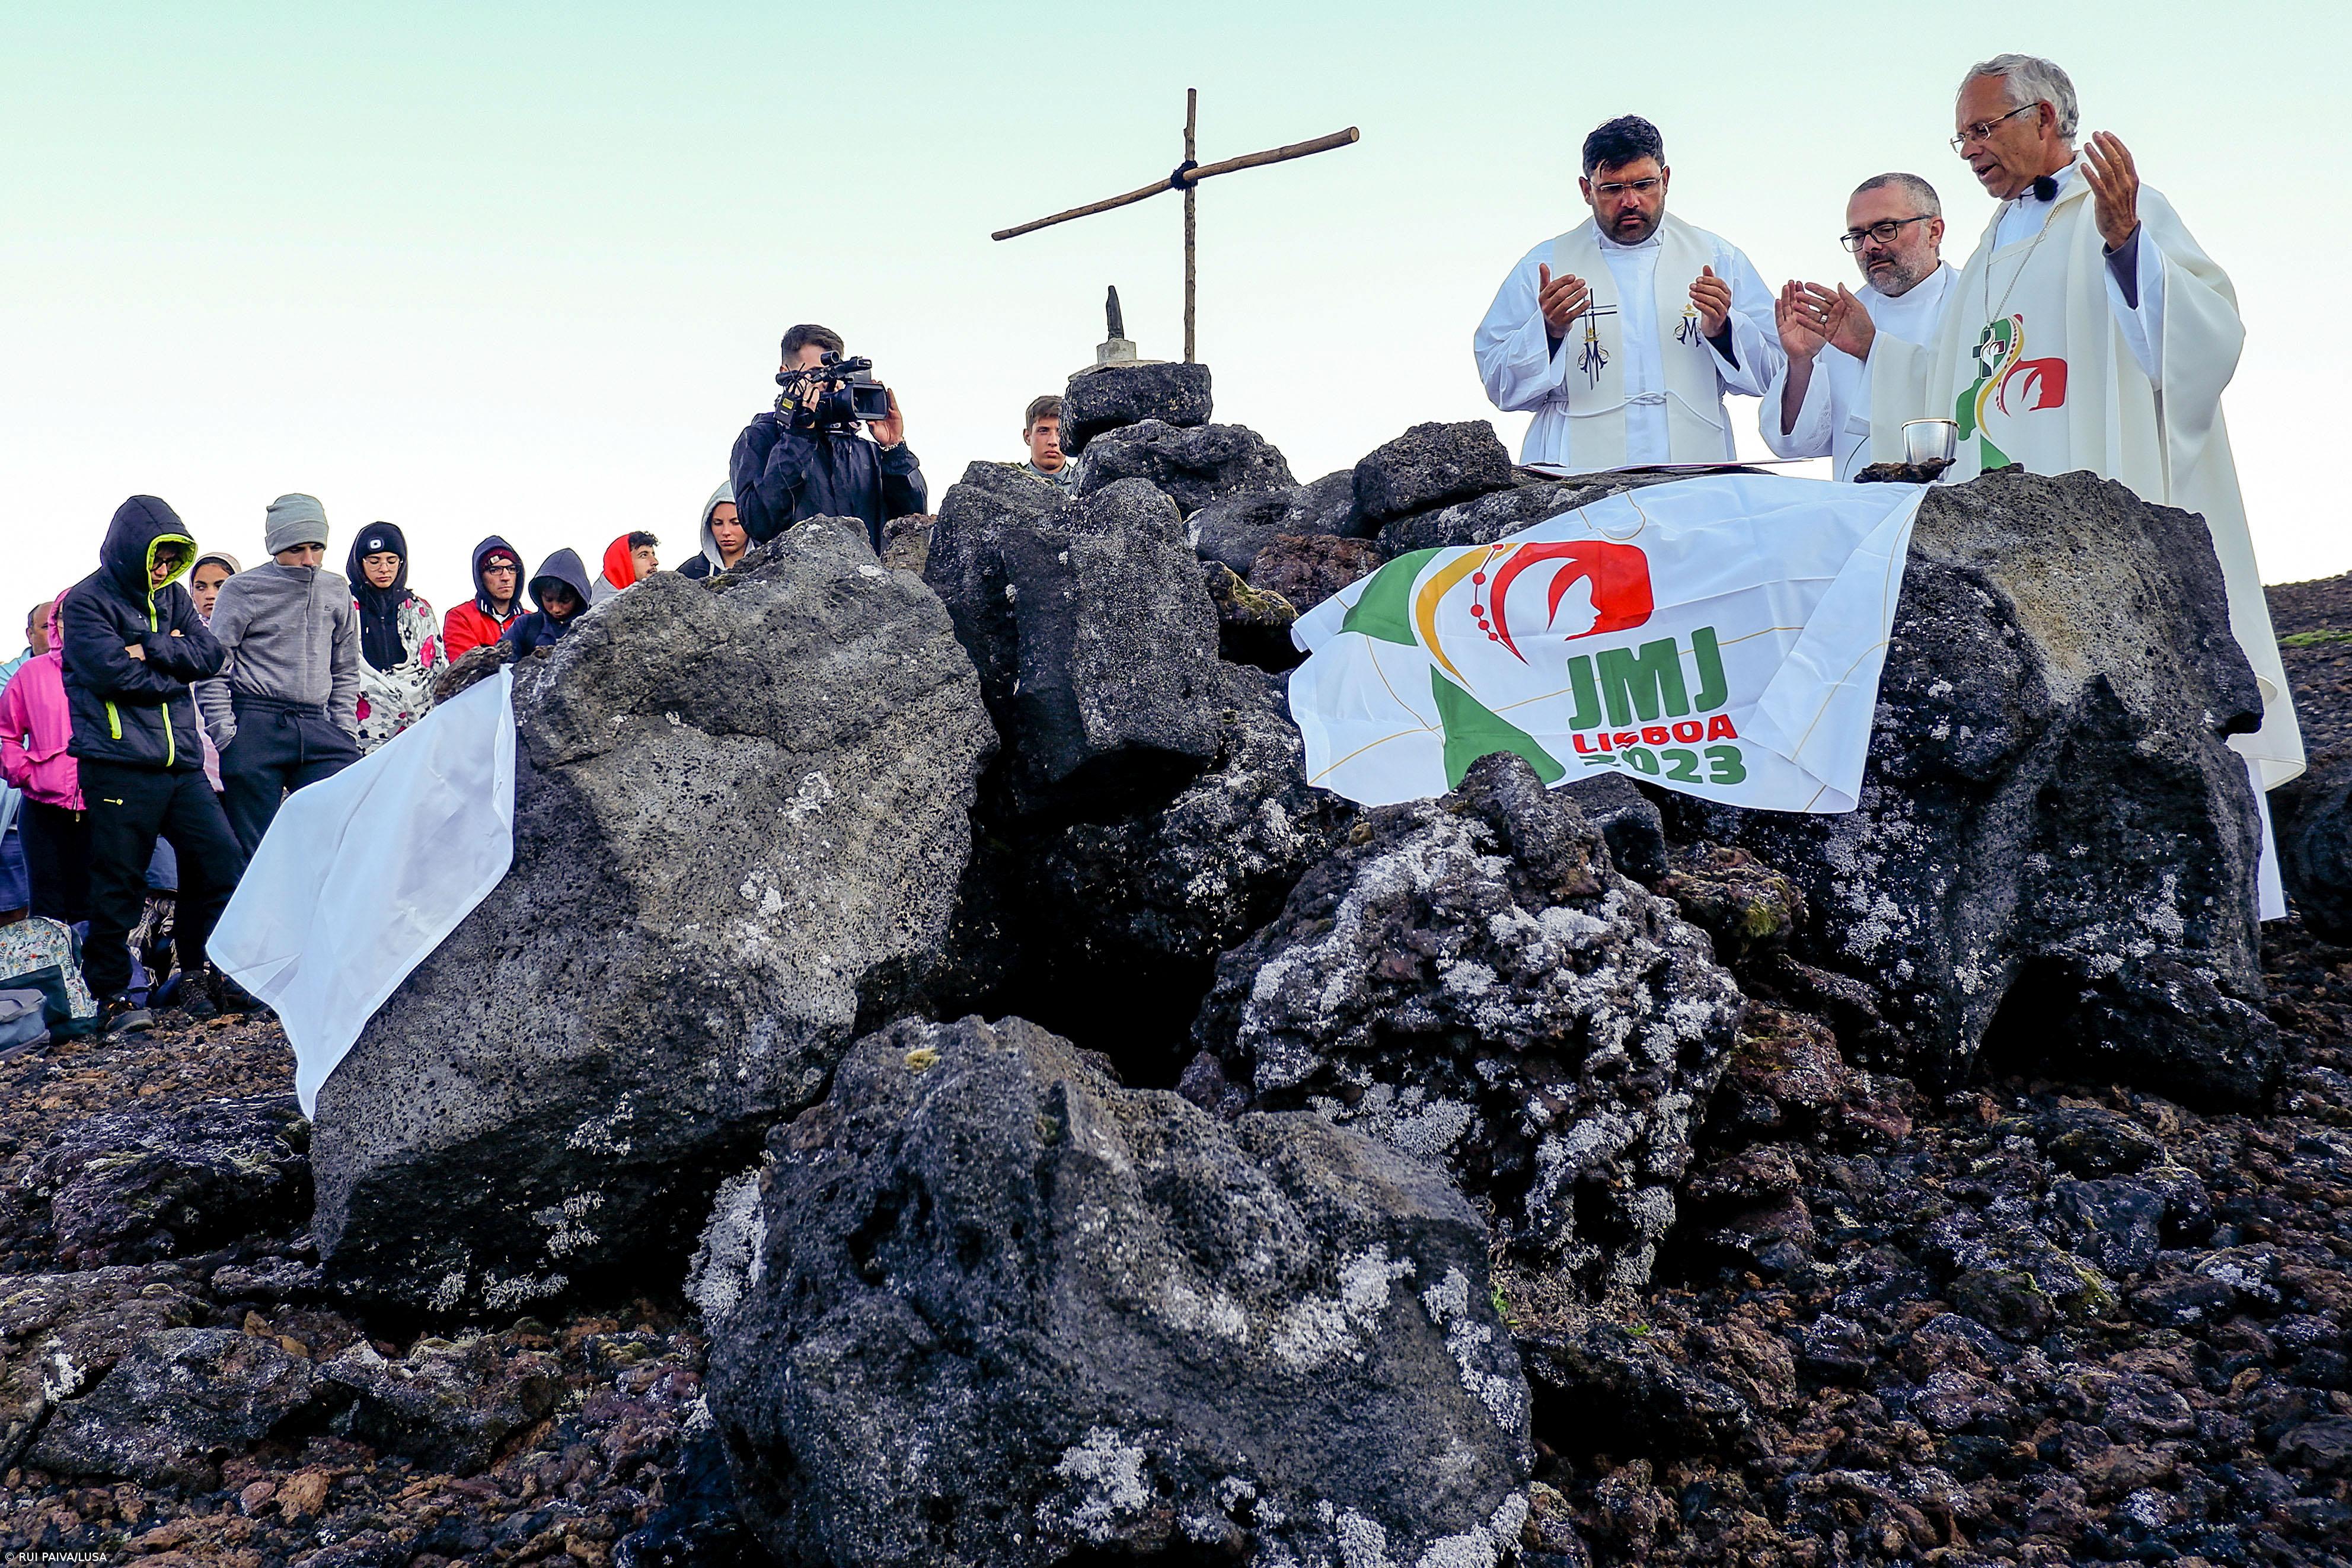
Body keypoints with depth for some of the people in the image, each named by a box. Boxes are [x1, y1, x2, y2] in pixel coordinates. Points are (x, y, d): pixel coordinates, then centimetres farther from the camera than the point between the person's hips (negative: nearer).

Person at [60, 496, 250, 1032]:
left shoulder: (171, 596, 16)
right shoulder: (87, 601, -2)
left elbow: (212, 655, 3)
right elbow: (113, 672, -16)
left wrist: (153, 650, -11)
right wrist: (176, 667, -3)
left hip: (181, 763, 6)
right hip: (118, 764, -6)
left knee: (222, 860, 3)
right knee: (119, 883, -1)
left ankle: (202, 975, 17)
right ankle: (111, 994, 9)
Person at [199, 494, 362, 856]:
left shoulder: (337, 591, 13)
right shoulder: (243, 589, 1)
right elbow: (213, 665, 1)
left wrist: (345, 731, 10)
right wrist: (223, 731, -7)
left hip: (318, 731, 3)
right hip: (255, 728, -3)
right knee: (254, 849, 1)